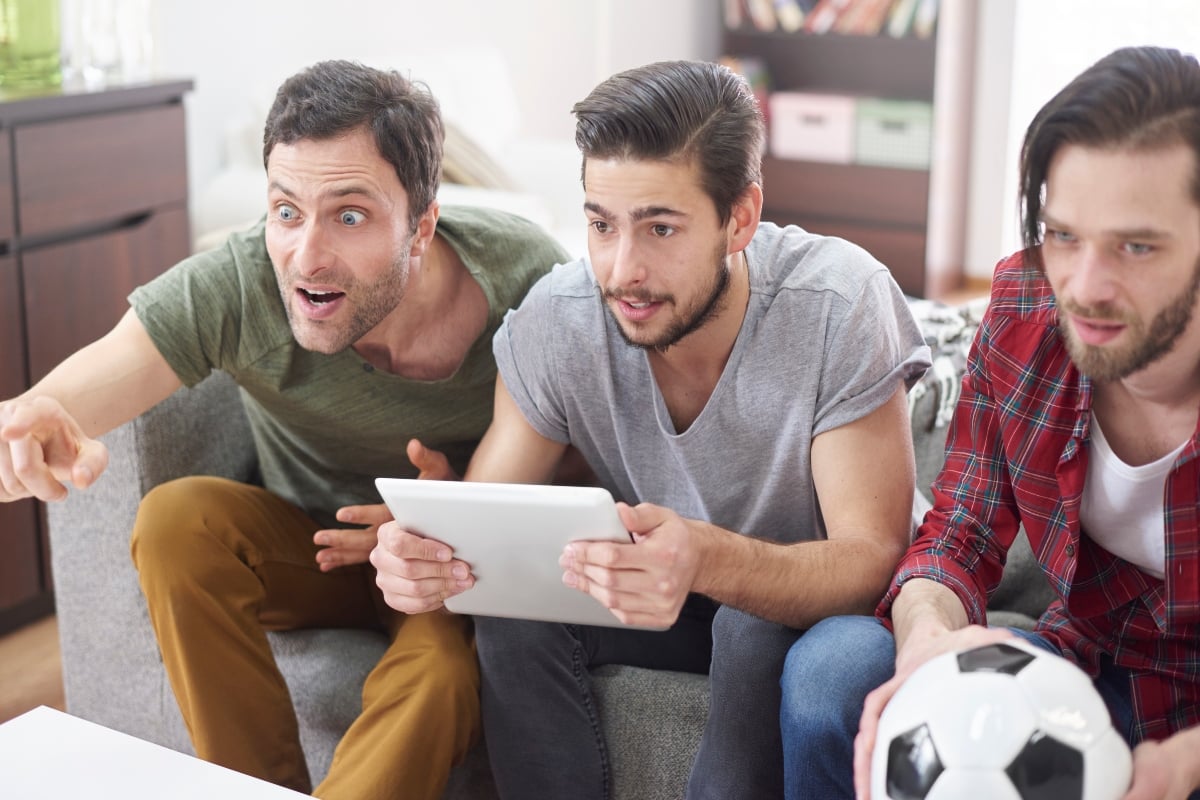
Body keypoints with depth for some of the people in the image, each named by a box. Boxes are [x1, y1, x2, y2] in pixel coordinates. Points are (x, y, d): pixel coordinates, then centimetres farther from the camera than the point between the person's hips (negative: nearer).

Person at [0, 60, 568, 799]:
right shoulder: (237, 287, -25)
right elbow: (76, 391, -37)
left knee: (441, 677, -34)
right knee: (175, 519, -26)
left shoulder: (524, 274, -25)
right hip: (311, 544, 3)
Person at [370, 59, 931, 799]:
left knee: (758, 629, -34)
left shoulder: (840, 304, -27)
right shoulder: (555, 321, -17)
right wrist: (426, 554, -40)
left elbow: (874, 557, -29)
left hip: (816, 598, -2)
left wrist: (709, 559, -50)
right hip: (669, 596, 3)